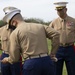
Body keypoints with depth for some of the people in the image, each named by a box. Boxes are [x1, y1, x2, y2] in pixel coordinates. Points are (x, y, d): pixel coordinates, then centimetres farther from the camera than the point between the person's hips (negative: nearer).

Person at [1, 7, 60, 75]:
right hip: (47, 61, 4)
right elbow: (56, 34, 3)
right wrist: (53, 53, 9)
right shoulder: (40, 26, 14)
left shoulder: (15, 33, 3)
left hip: (31, 63, -3)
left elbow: (14, 58, 1)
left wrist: (7, 59, 23)